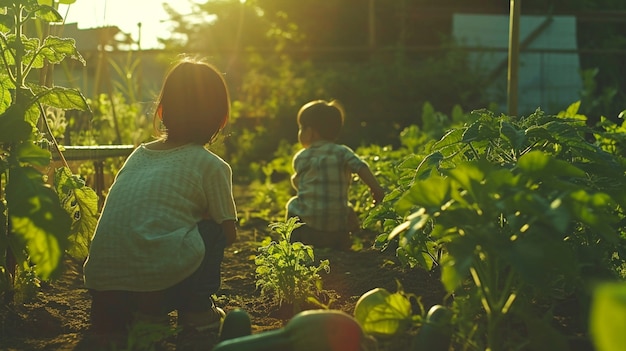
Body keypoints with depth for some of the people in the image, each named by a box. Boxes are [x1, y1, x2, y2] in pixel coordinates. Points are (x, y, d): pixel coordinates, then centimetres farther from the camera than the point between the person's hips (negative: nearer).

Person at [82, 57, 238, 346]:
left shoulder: (138, 154, 19)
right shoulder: (212, 166, 3)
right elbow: (229, 233, 8)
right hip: (159, 277, -5)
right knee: (213, 228, 15)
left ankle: (148, 311, 15)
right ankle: (197, 309, 13)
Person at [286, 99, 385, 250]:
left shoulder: (300, 158, 1)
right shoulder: (342, 152, 1)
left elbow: (297, 184, 11)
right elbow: (361, 167, -15)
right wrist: (376, 188, -21)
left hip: (306, 224, -1)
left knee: (293, 203, 29)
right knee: (347, 209, 33)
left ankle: (295, 241, 22)